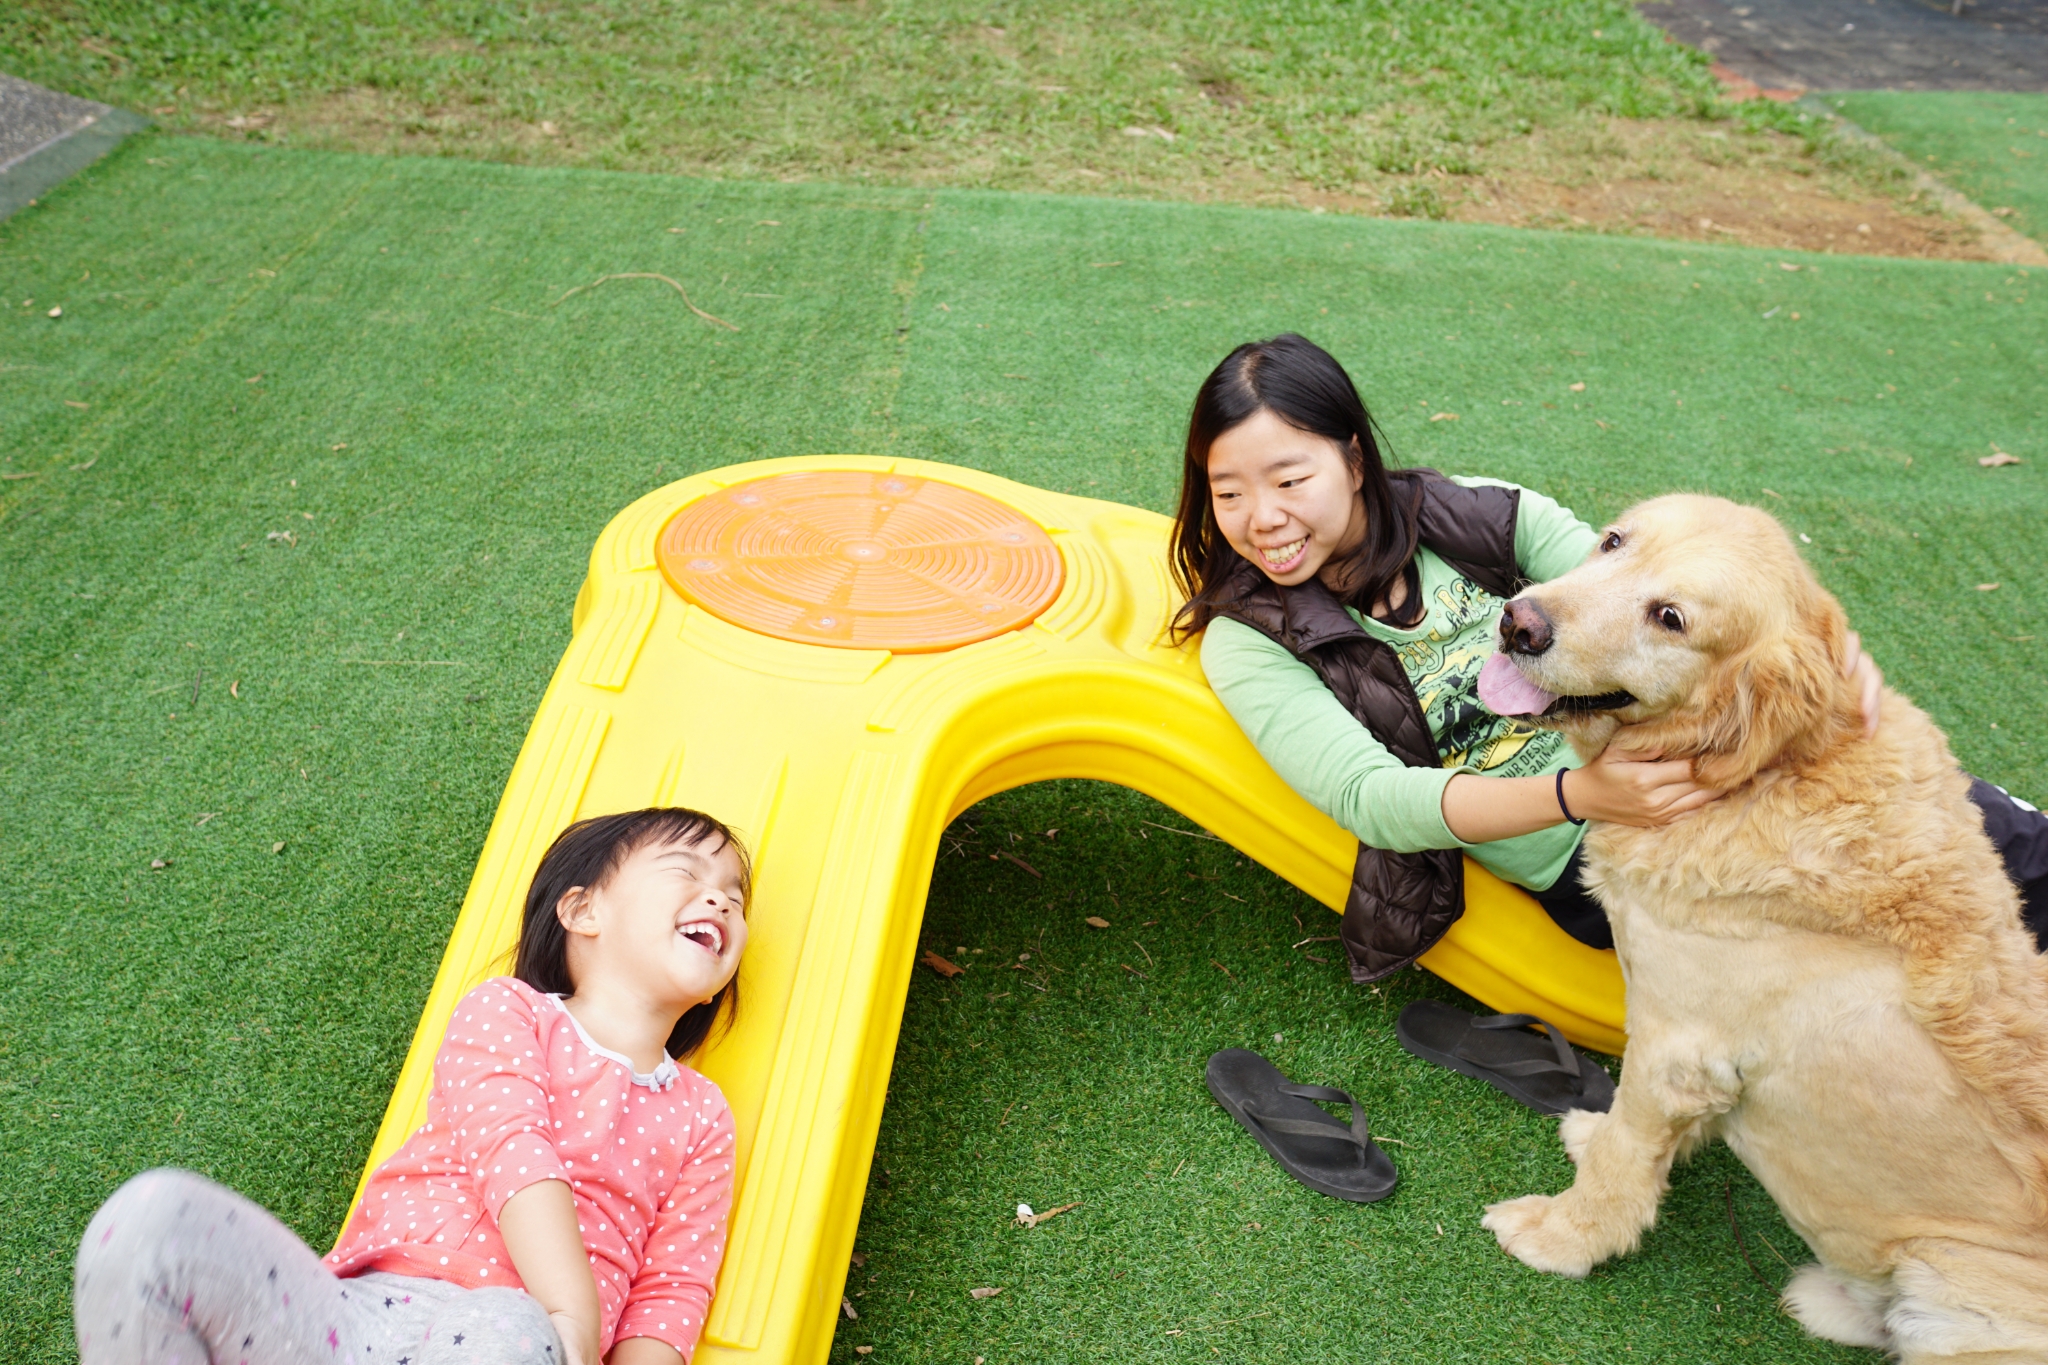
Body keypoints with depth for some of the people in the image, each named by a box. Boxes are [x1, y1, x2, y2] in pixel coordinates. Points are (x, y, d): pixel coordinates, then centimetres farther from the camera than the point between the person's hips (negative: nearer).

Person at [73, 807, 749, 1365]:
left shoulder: (699, 1115, 19)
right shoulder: (507, 1011, 11)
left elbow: (670, 1294, 11)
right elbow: (509, 1152, -7)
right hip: (361, 1311, 0)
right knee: (156, 1214, -25)